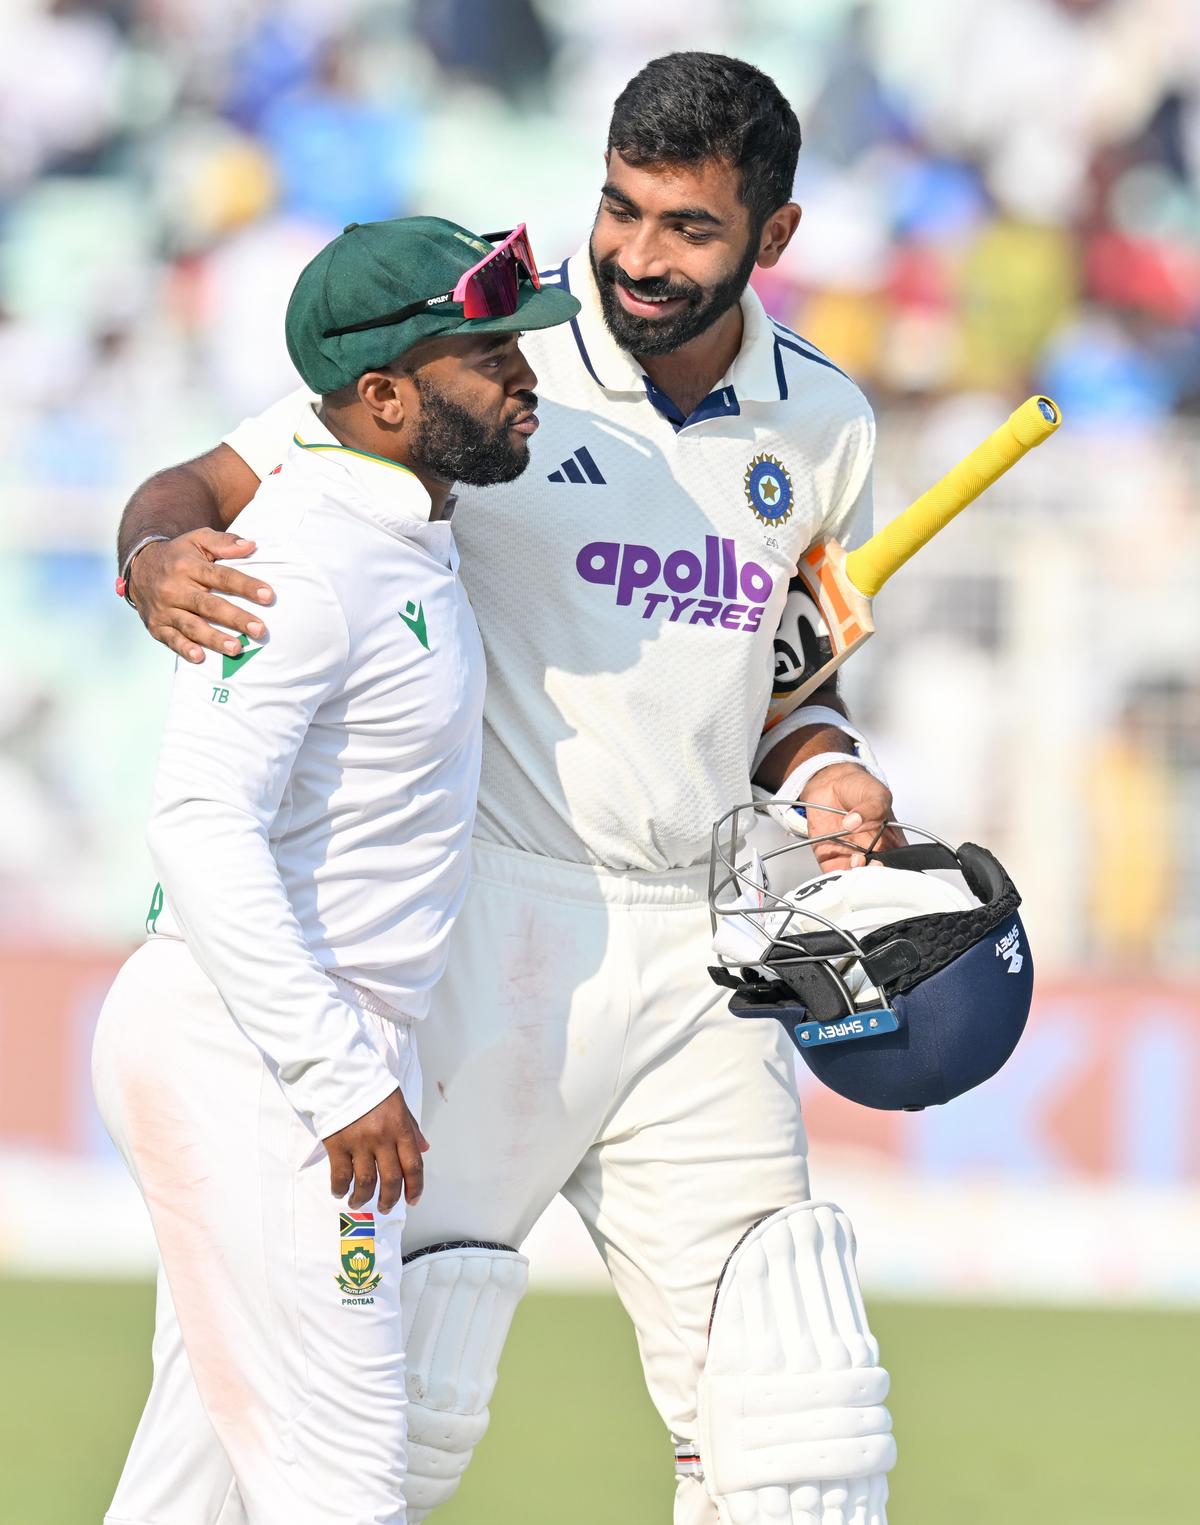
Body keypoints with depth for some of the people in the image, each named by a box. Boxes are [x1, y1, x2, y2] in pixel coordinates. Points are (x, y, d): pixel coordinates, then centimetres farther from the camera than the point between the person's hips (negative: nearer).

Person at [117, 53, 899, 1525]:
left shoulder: (822, 428, 10)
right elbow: (212, 483, -5)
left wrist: (825, 770, 1)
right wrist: (157, 557, -29)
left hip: (696, 954, 5)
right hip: (497, 928, -4)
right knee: (404, 1404, -9)